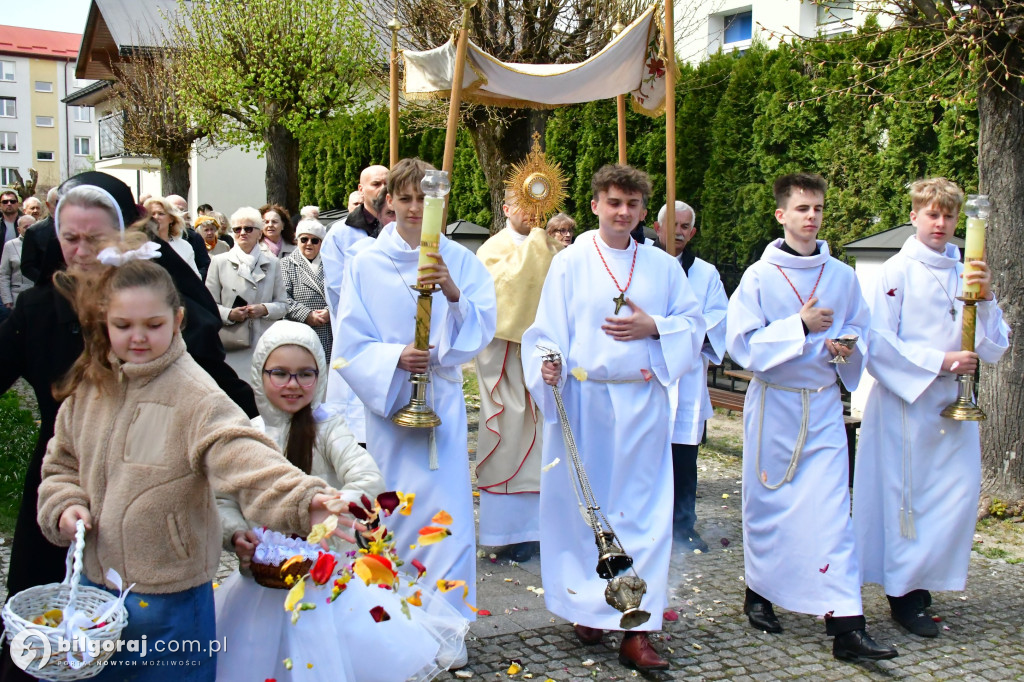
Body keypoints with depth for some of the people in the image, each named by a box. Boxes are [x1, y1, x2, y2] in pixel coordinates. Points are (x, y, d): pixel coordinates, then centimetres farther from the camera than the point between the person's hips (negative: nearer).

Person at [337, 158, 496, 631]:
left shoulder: (459, 261, 3)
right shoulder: (366, 263, 3)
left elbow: (481, 332, -6)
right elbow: (350, 344, 0)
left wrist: (454, 294, -24)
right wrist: (395, 357, -17)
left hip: (442, 402, 0)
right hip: (385, 401, 0)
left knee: (447, 513, -6)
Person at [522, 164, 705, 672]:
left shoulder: (662, 265, 11)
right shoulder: (570, 263, 4)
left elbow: (693, 324, 11)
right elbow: (548, 330, 0)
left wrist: (654, 327, -7)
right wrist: (549, 365, -19)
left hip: (642, 404, 2)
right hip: (583, 402, -1)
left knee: (643, 511, 0)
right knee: (583, 506, 4)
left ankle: (637, 630, 5)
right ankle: (588, 607, 22)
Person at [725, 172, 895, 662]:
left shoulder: (843, 277, 6)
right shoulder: (759, 276, -3)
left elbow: (859, 331, 15)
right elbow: (741, 342, -10)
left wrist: (848, 346, -7)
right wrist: (800, 326, -17)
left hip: (824, 405, 2)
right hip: (773, 403, -2)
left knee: (832, 509, -4)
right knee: (768, 502, 9)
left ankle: (845, 625, -4)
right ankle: (759, 594, 30)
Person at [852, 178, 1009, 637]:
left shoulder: (968, 274, 9)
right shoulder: (898, 272, -4)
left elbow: (994, 350, 5)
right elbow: (879, 344, -11)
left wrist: (986, 299, -9)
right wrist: (939, 361, -15)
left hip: (952, 404, 5)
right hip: (905, 399, -5)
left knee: (959, 492, 3)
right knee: (905, 494, -1)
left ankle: (922, 581, 20)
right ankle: (903, 592, 14)